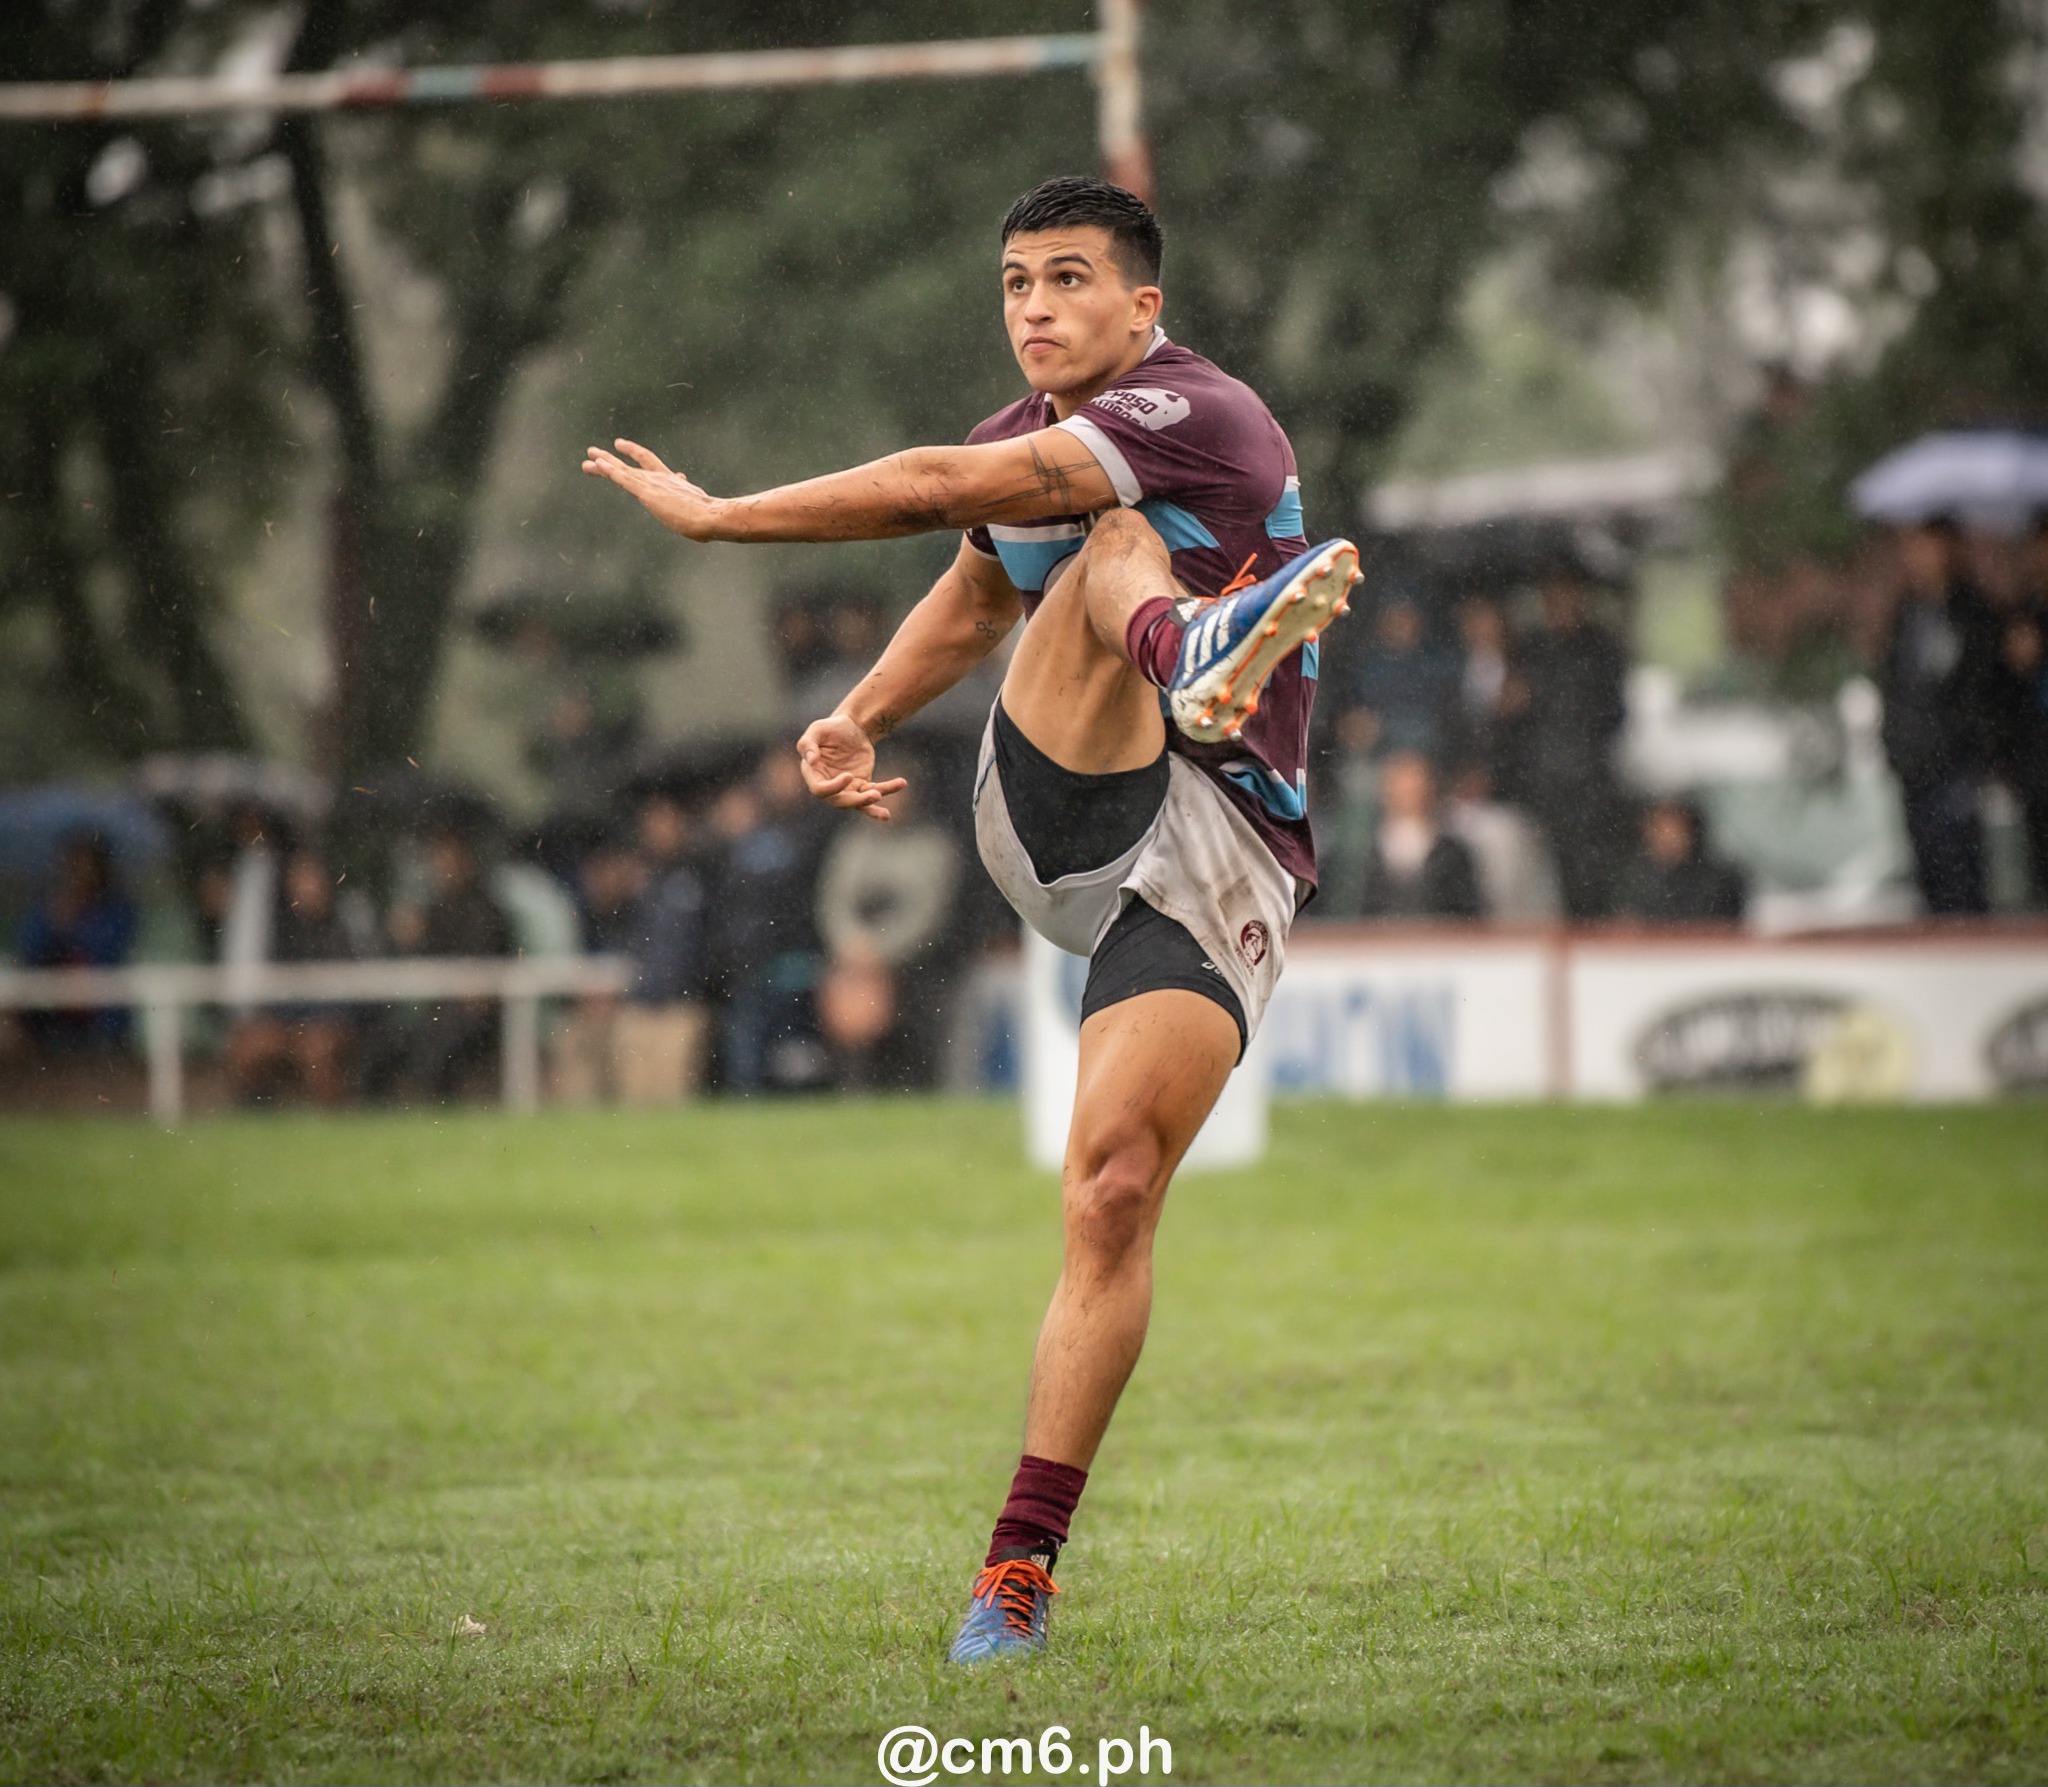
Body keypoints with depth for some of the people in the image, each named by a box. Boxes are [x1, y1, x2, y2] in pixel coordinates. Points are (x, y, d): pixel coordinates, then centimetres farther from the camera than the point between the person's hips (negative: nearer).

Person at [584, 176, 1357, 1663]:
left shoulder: (1200, 417, -12)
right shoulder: (1035, 451, 13)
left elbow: (947, 487, -19)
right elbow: (975, 596, 34)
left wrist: (712, 514, -14)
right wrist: (862, 720, 15)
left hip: (1213, 861, -5)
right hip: (1056, 811, 5)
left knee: (1115, 1189, -18)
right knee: (1117, 548, -23)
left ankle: (1021, 1567, -11)